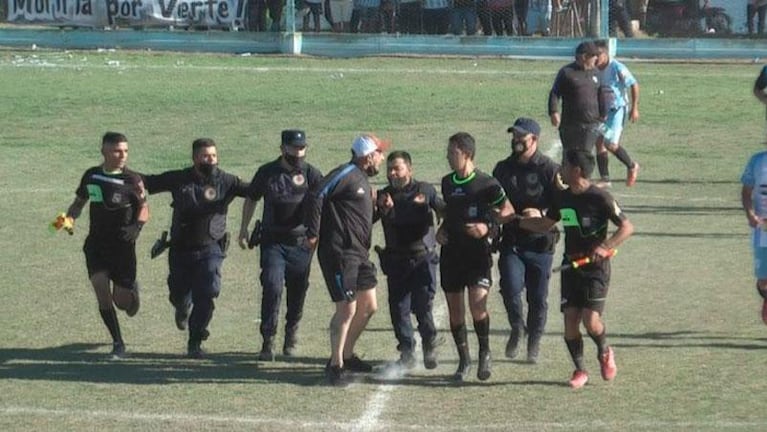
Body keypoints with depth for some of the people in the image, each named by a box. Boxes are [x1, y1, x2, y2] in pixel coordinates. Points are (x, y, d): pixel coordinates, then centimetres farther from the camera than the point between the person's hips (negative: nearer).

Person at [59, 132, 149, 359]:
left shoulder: (132, 180, -8)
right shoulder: (91, 176, 3)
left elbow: (144, 208, -1)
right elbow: (79, 202, 16)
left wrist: (136, 227, -21)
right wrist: (69, 218, -5)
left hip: (123, 245, -2)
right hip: (96, 244, 2)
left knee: (122, 302, 1)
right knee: (102, 293, -12)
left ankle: (132, 288, 39)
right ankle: (118, 343, 1)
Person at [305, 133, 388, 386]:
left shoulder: (362, 180, 18)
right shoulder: (345, 175, -12)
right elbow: (316, 197, -20)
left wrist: (379, 207, 6)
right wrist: (312, 235, -19)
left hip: (359, 253, 10)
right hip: (339, 252, -10)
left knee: (368, 307, 14)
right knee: (347, 309, -9)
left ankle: (346, 355, 29)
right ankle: (335, 365, 2)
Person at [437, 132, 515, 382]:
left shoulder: (486, 184, -7)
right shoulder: (447, 183, 10)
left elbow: (508, 211, 0)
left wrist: (487, 226, -15)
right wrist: (441, 230, 8)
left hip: (477, 251, -5)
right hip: (451, 253, 5)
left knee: (477, 304, -18)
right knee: (454, 309, 6)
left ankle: (484, 352, 4)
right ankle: (464, 361, 19)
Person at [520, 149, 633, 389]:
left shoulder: (600, 197, -12)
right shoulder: (563, 198, 8)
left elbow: (627, 227, -11)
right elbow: (544, 224, 23)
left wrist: (605, 247, -24)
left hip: (595, 266, -6)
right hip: (571, 266, 6)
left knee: (590, 320, -15)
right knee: (570, 319, -2)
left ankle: (605, 353, 17)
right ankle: (580, 371, 13)